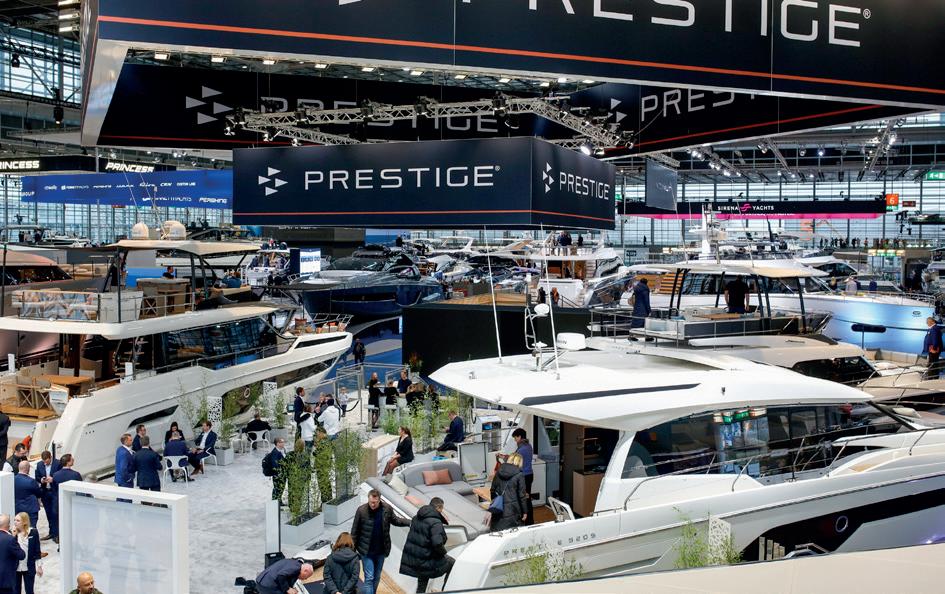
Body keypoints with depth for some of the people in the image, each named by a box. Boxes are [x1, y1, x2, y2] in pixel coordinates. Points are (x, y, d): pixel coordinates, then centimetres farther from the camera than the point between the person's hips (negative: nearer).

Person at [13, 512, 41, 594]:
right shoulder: (12, 533, -6)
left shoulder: (33, 532, -9)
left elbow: (37, 550, -2)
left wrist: (39, 566, -1)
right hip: (15, 567, 2)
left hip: (29, 568, -2)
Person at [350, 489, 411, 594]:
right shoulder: (361, 510, -14)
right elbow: (354, 531, -5)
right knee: (369, 578, -5)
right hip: (366, 551, -3)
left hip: (381, 550, 3)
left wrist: (410, 523, -4)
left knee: (377, 577, 16)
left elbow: (395, 520, 10)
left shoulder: (387, 509, -8)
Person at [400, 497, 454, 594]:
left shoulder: (417, 518, 6)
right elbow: (437, 543, -30)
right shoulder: (436, 522, -21)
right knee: (451, 563, 12)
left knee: (422, 583, 21)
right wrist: (443, 552, -11)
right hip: (427, 560, -8)